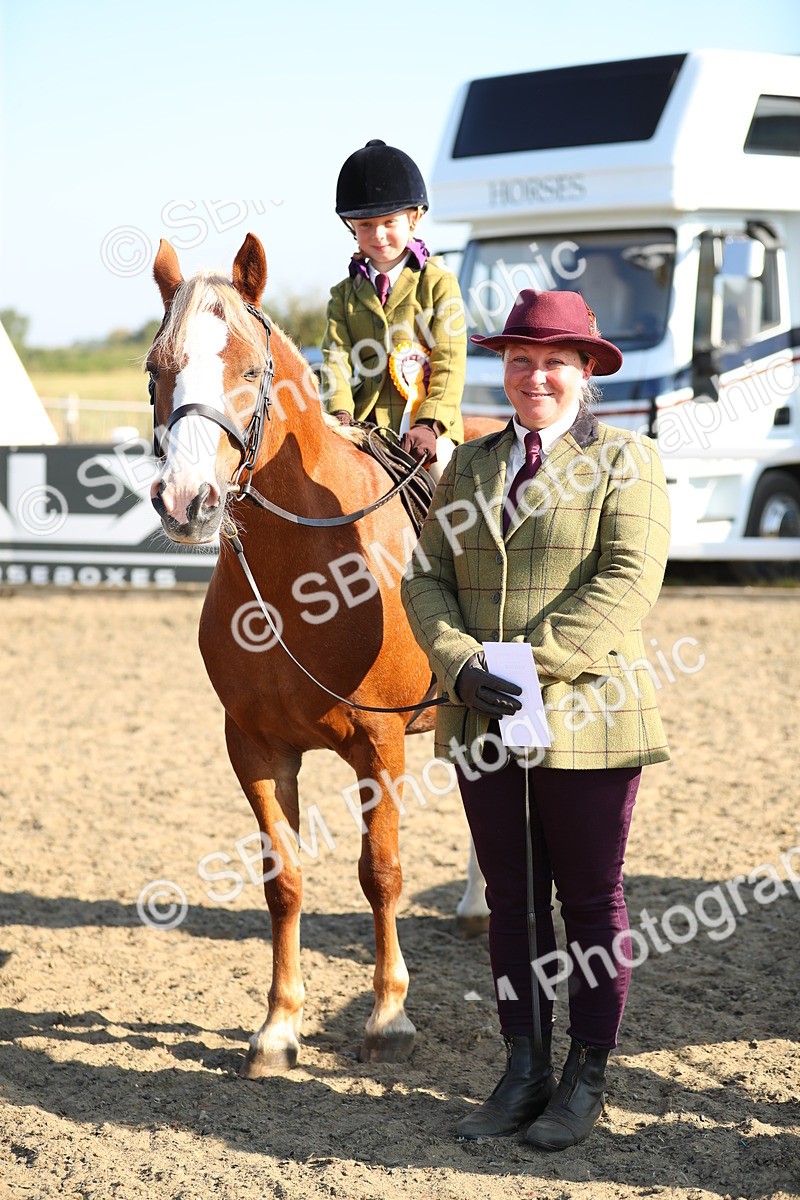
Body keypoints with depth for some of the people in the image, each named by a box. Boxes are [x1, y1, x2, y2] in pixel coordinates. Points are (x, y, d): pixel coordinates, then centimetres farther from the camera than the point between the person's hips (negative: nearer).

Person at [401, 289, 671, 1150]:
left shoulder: (624, 461, -2)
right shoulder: (469, 466, 13)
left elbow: (628, 581, -14)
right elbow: (428, 577, 6)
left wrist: (532, 659, -21)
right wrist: (461, 665, -13)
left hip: (586, 722, -4)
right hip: (485, 725, 5)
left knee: (590, 900, 4)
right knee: (510, 900, 10)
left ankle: (586, 1079, 15)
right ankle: (524, 1070, 20)